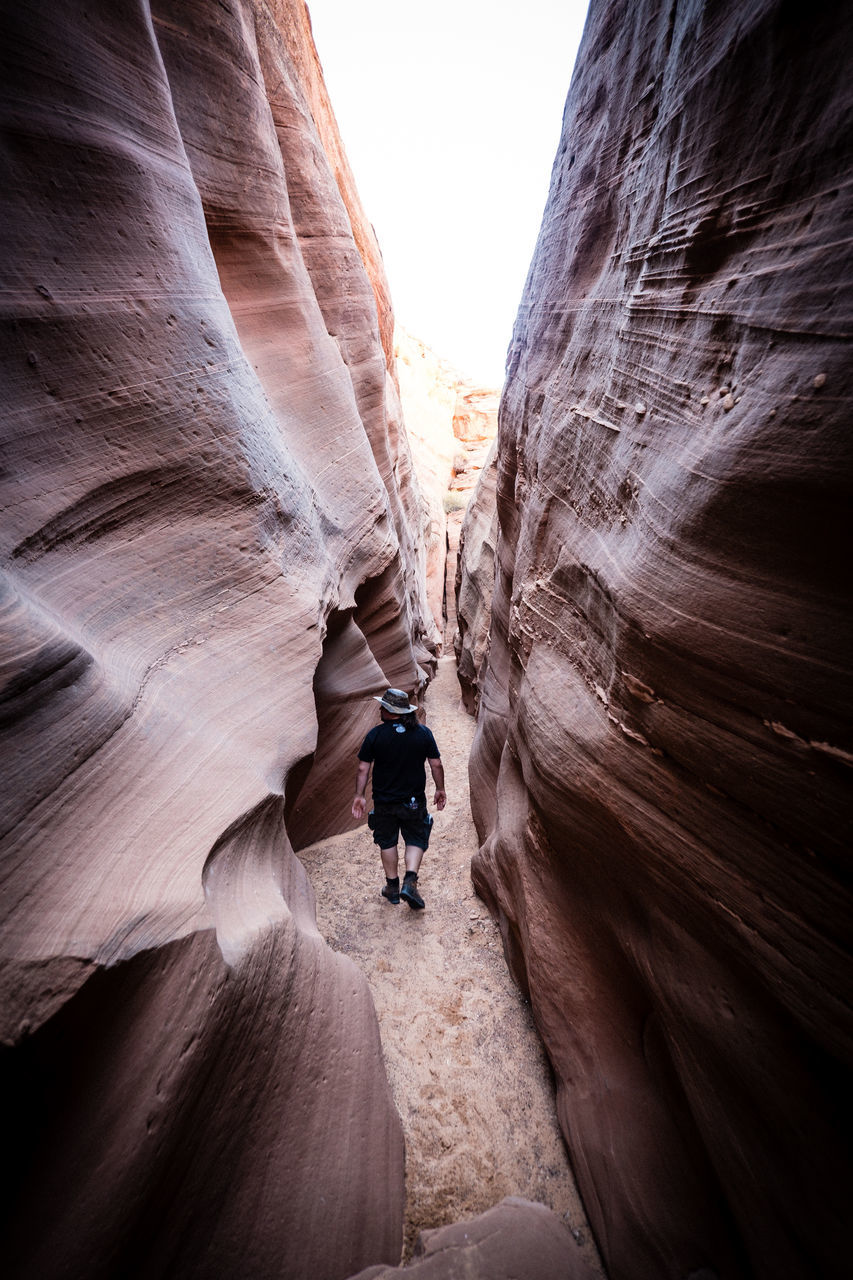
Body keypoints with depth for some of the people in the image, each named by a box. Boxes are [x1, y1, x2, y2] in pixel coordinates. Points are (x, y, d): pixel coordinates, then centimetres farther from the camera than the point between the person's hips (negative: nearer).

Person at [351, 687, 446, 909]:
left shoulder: (375, 734, -11)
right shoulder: (423, 732, -8)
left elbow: (363, 769, -7)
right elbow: (436, 764, -3)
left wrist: (359, 796, 3)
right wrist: (440, 789, 10)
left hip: (384, 801, 0)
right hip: (414, 800, 0)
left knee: (387, 842, 18)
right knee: (416, 840, 17)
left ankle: (392, 886, 29)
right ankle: (410, 881, 3)